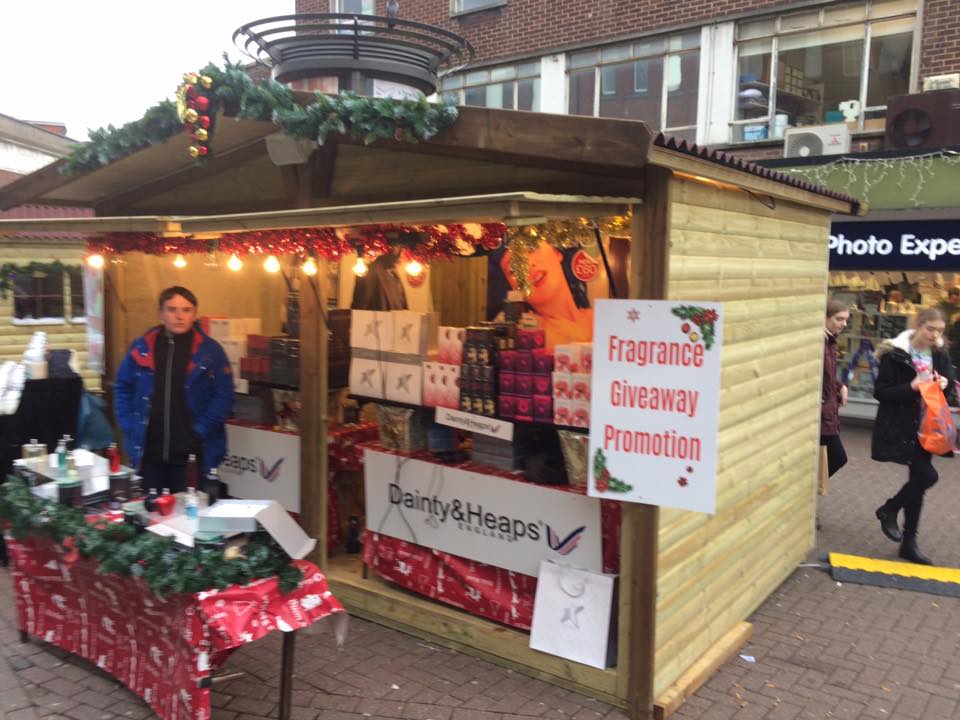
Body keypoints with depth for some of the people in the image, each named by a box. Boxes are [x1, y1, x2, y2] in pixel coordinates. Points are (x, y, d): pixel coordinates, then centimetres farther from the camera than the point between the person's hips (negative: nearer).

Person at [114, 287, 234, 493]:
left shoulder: (210, 351, -4)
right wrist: (129, 427, 1)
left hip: (192, 455, -3)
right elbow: (122, 388, 12)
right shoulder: (141, 347, 4)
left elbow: (224, 396, -4)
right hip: (148, 453, 3)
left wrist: (201, 431, -11)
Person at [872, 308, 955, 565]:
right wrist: (912, 386, -25)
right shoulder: (895, 354, -12)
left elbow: (948, 392, 13)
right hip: (899, 429, -6)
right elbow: (880, 392, -13)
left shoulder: (940, 356, 5)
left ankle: (909, 543, 20)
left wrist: (944, 385, -9)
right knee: (927, 475, -16)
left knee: (918, 479, 8)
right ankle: (889, 510, 12)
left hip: (925, 428, 6)